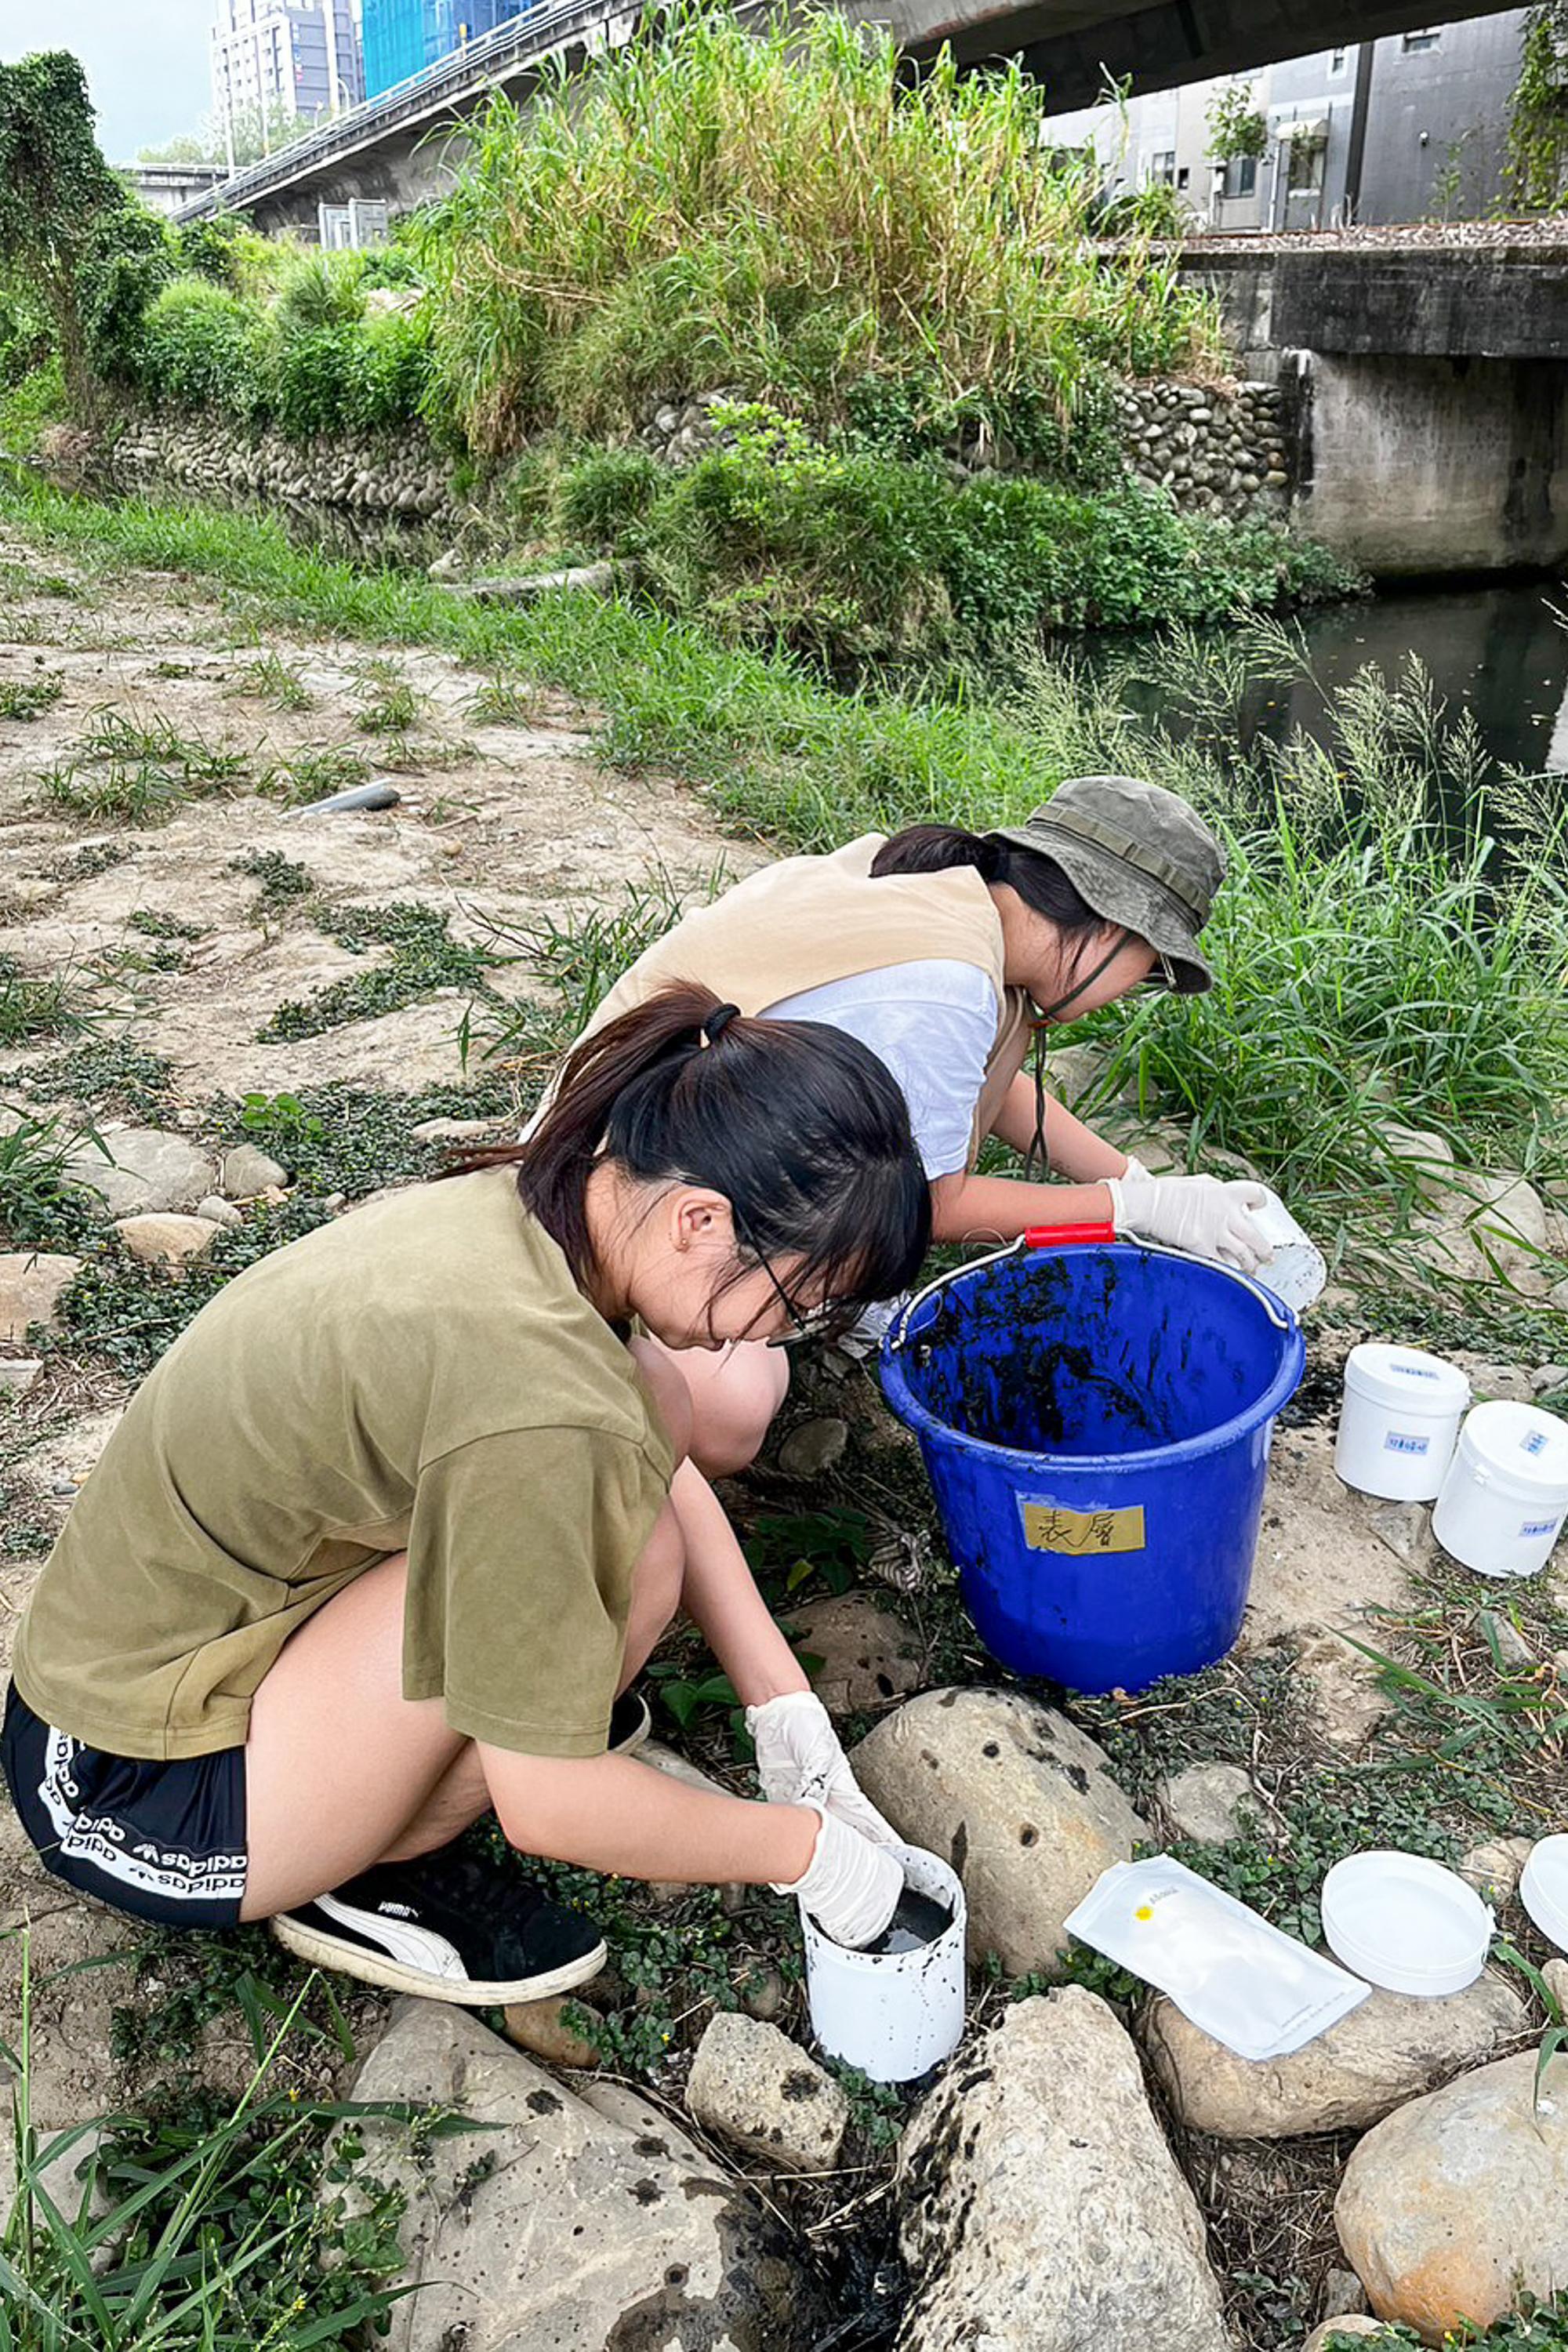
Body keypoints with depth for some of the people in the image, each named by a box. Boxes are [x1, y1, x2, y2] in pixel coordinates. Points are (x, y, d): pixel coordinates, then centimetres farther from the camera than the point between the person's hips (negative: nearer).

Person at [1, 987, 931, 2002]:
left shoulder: (524, 1202, -10)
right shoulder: (536, 1400, -35)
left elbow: (674, 1470, 5)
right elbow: (547, 1806, -24)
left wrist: (787, 1711, 1)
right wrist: (807, 1848, -9)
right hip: (148, 1805, -7)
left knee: (651, 1403, -5)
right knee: (627, 1551, -26)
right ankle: (378, 1873, -3)